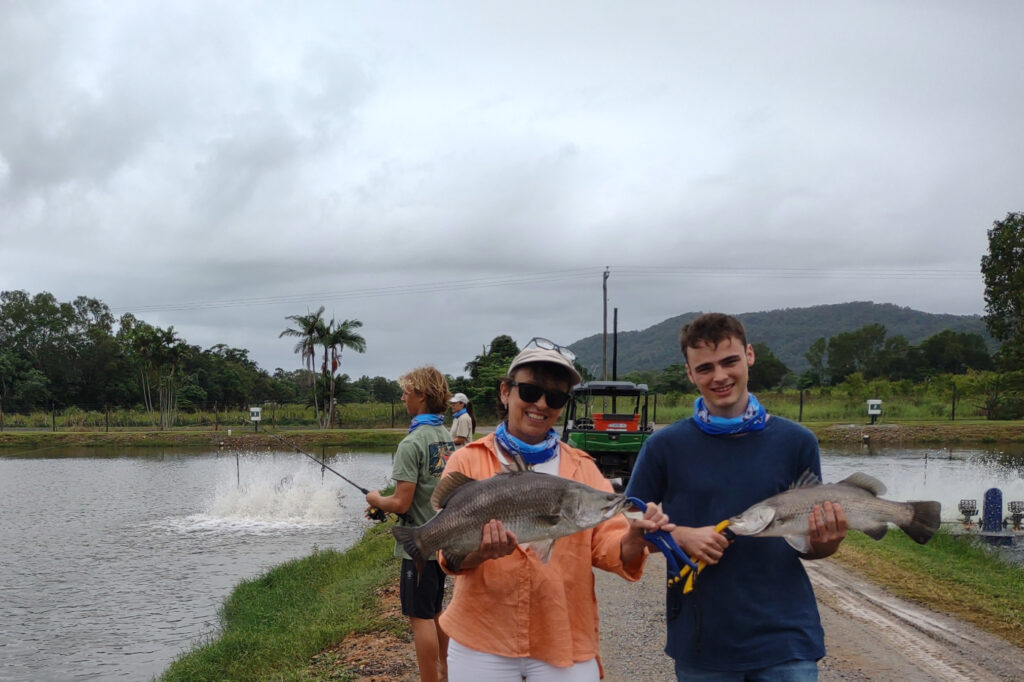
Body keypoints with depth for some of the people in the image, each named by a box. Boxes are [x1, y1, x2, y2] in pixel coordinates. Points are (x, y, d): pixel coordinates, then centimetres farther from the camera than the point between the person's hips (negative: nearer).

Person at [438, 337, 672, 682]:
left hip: (566, 641, 2)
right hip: (482, 643, -1)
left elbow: (606, 546, -1)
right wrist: (481, 549, -29)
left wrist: (633, 539, -22)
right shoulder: (467, 462, 0)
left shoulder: (583, 469, 7)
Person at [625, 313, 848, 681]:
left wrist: (828, 540, -14)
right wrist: (682, 536, -14)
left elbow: (807, 546, 7)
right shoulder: (665, 446, -1)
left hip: (785, 639, 0)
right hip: (701, 643, 0)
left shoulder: (796, 442, 1)